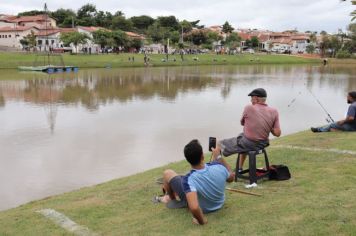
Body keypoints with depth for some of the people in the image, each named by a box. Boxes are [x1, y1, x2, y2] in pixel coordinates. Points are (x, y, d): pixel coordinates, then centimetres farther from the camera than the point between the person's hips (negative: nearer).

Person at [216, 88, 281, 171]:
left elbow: (242, 123, 1)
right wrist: (268, 127, 8)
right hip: (262, 144, 6)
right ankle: (240, 168, 43)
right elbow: (277, 133, -9)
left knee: (220, 145, 13)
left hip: (247, 143, -6)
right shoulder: (274, 111, -7)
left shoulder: (249, 108, -16)